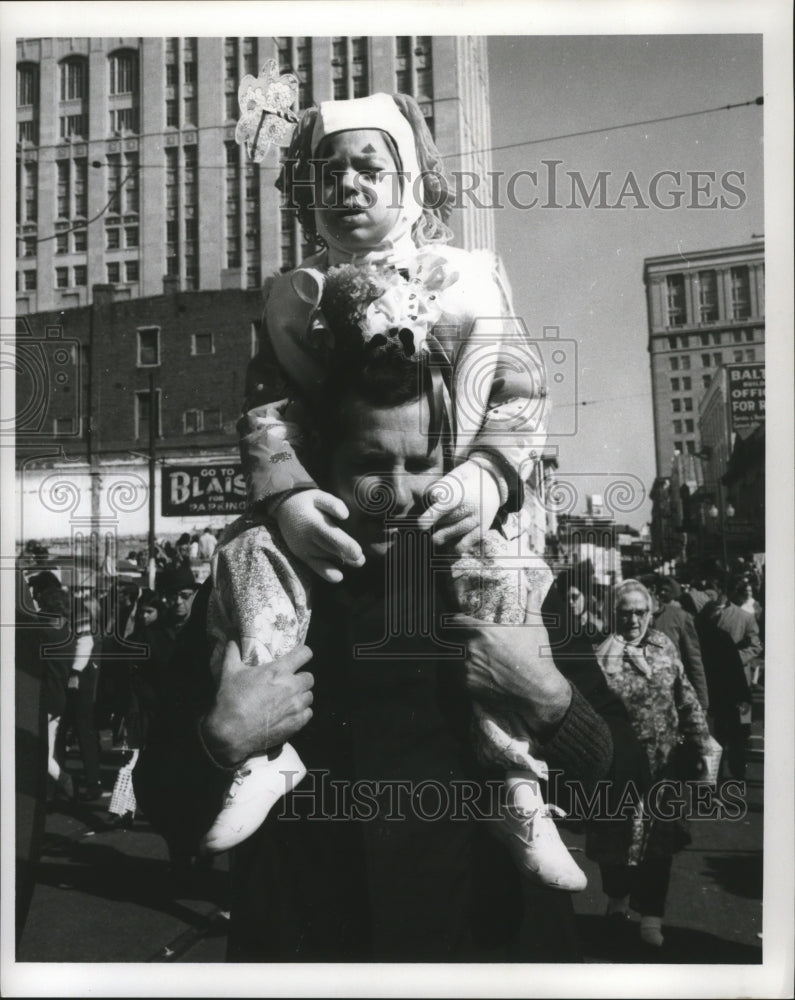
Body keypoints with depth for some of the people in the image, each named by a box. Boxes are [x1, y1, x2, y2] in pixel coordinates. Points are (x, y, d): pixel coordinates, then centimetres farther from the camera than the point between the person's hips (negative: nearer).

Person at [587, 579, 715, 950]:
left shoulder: (663, 645, 2)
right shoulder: (602, 653, -10)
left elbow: (687, 699, 7)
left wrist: (702, 742, 6)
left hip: (661, 760, 3)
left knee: (658, 836, 5)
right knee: (616, 832, 12)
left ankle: (650, 915, 17)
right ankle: (618, 896, 38)